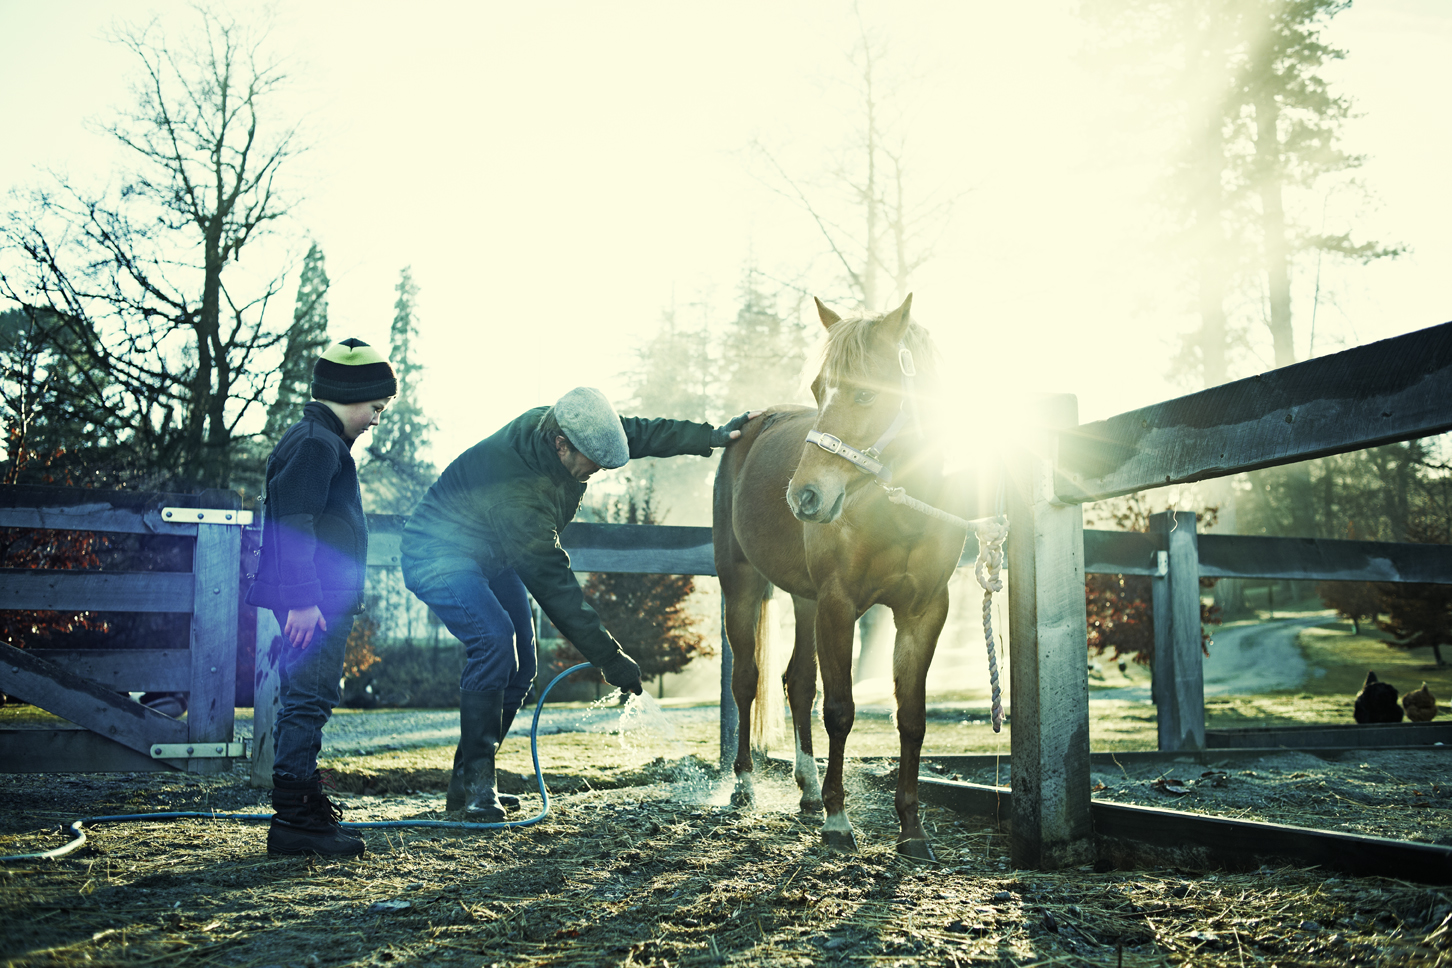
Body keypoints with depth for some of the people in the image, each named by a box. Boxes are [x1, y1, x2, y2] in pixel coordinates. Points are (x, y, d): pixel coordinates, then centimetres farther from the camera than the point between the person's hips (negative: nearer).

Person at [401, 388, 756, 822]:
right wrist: (609, 658, -29)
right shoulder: (517, 492, -38)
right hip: (438, 556, -10)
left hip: (489, 557, 10)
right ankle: (473, 786, -24)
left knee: (519, 666, 4)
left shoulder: (560, 425, -16)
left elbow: (638, 433, 0)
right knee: (494, 640, -30)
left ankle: (468, 779, 12)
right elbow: (554, 587, -34)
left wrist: (710, 436, -5)